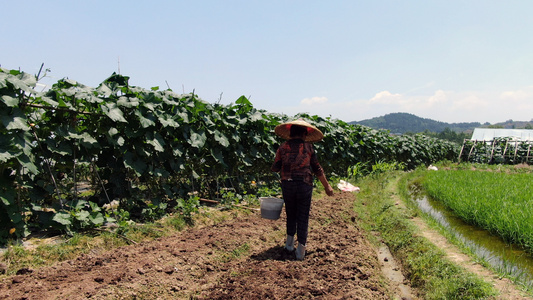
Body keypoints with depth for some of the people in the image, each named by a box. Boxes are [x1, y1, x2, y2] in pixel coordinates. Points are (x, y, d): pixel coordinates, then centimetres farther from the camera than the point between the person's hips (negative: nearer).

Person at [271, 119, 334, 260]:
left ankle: (290, 243, 26)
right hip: (304, 185, -2)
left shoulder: (283, 147, 0)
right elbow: (317, 169, -2)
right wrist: (327, 186, 5)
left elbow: (275, 168, 0)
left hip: (287, 185, 2)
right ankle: (300, 250, 8)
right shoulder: (308, 147, -3)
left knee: (291, 214, 20)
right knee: (303, 217, 6)